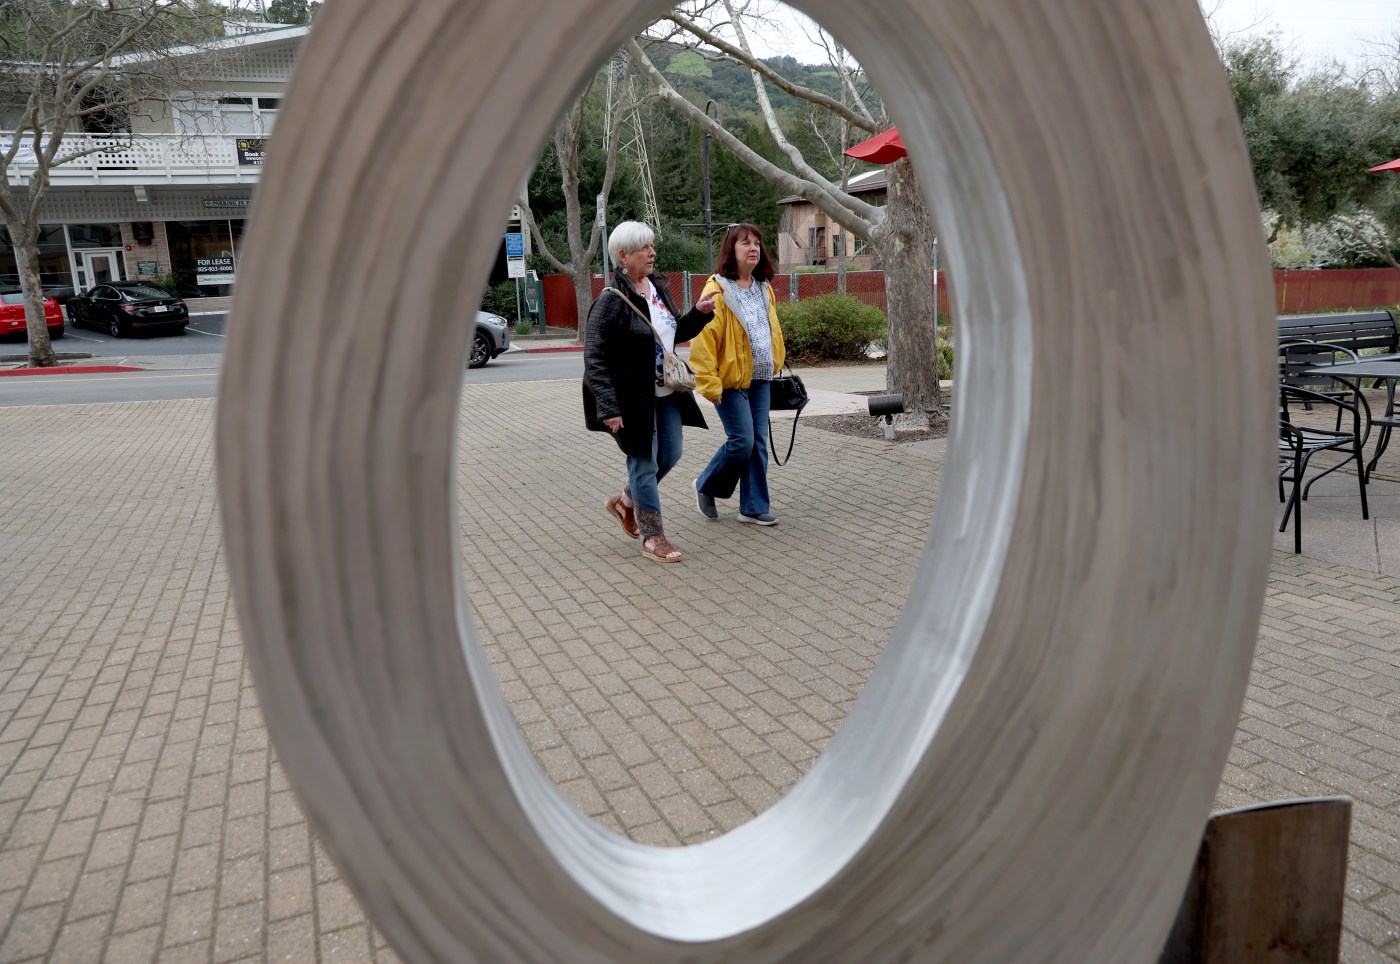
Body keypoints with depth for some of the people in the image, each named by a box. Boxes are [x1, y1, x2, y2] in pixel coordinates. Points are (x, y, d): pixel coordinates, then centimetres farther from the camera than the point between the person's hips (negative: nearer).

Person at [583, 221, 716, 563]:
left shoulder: (657, 288, 7)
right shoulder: (612, 301, -18)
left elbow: (674, 333, 21)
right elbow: (595, 359, -21)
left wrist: (699, 313, 4)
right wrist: (609, 407, -27)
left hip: (665, 393, 8)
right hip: (634, 398, -8)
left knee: (670, 455, 15)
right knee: (645, 463, 2)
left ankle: (624, 502, 38)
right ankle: (652, 537, 17)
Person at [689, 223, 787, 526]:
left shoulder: (764, 289, 12)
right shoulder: (718, 289, -12)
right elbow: (704, 339, -16)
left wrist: (776, 365, 17)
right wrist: (710, 384, -19)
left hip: (759, 379, 7)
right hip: (731, 380, -7)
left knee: (759, 443, 6)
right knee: (742, 441, -8)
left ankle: (753, 507, 15)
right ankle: (705, 487, 17)